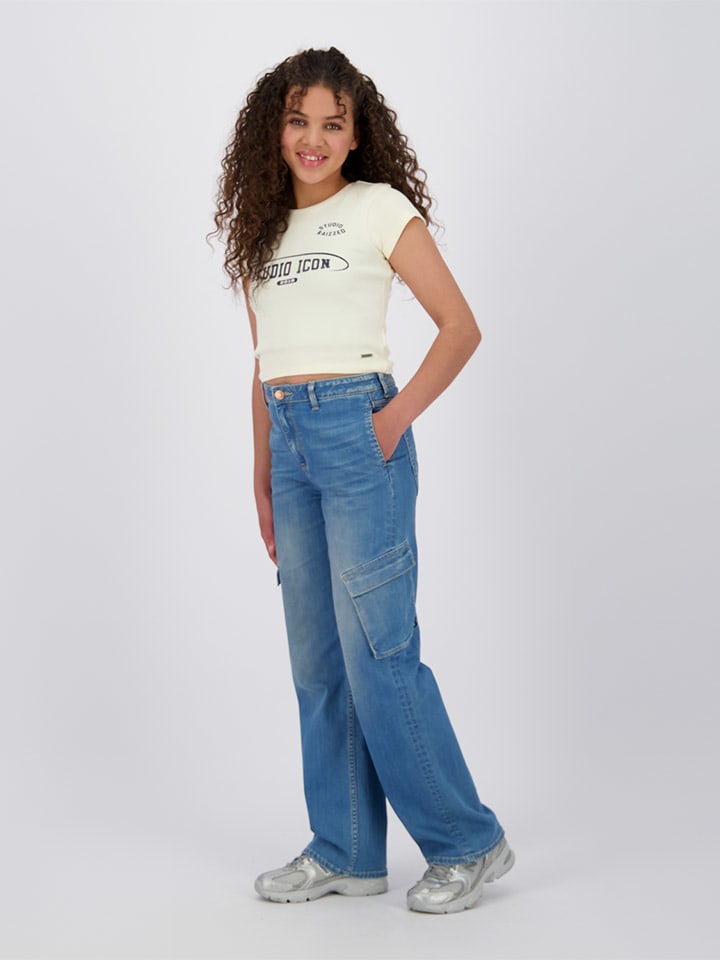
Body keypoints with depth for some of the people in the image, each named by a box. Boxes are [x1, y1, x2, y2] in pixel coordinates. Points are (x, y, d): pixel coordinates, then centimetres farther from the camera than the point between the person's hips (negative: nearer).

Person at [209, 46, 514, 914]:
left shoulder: (379, 208, 0)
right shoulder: (262, 231, 17)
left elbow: (461, 327, -3)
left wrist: (397, 415, -14)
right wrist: (263, 478, 17)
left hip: (357, 432, -6)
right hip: (290, 440, 6)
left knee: (376, 649, -7)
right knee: (317, 656, 8)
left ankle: (468, 842, 6)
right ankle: (346, 851, 17)